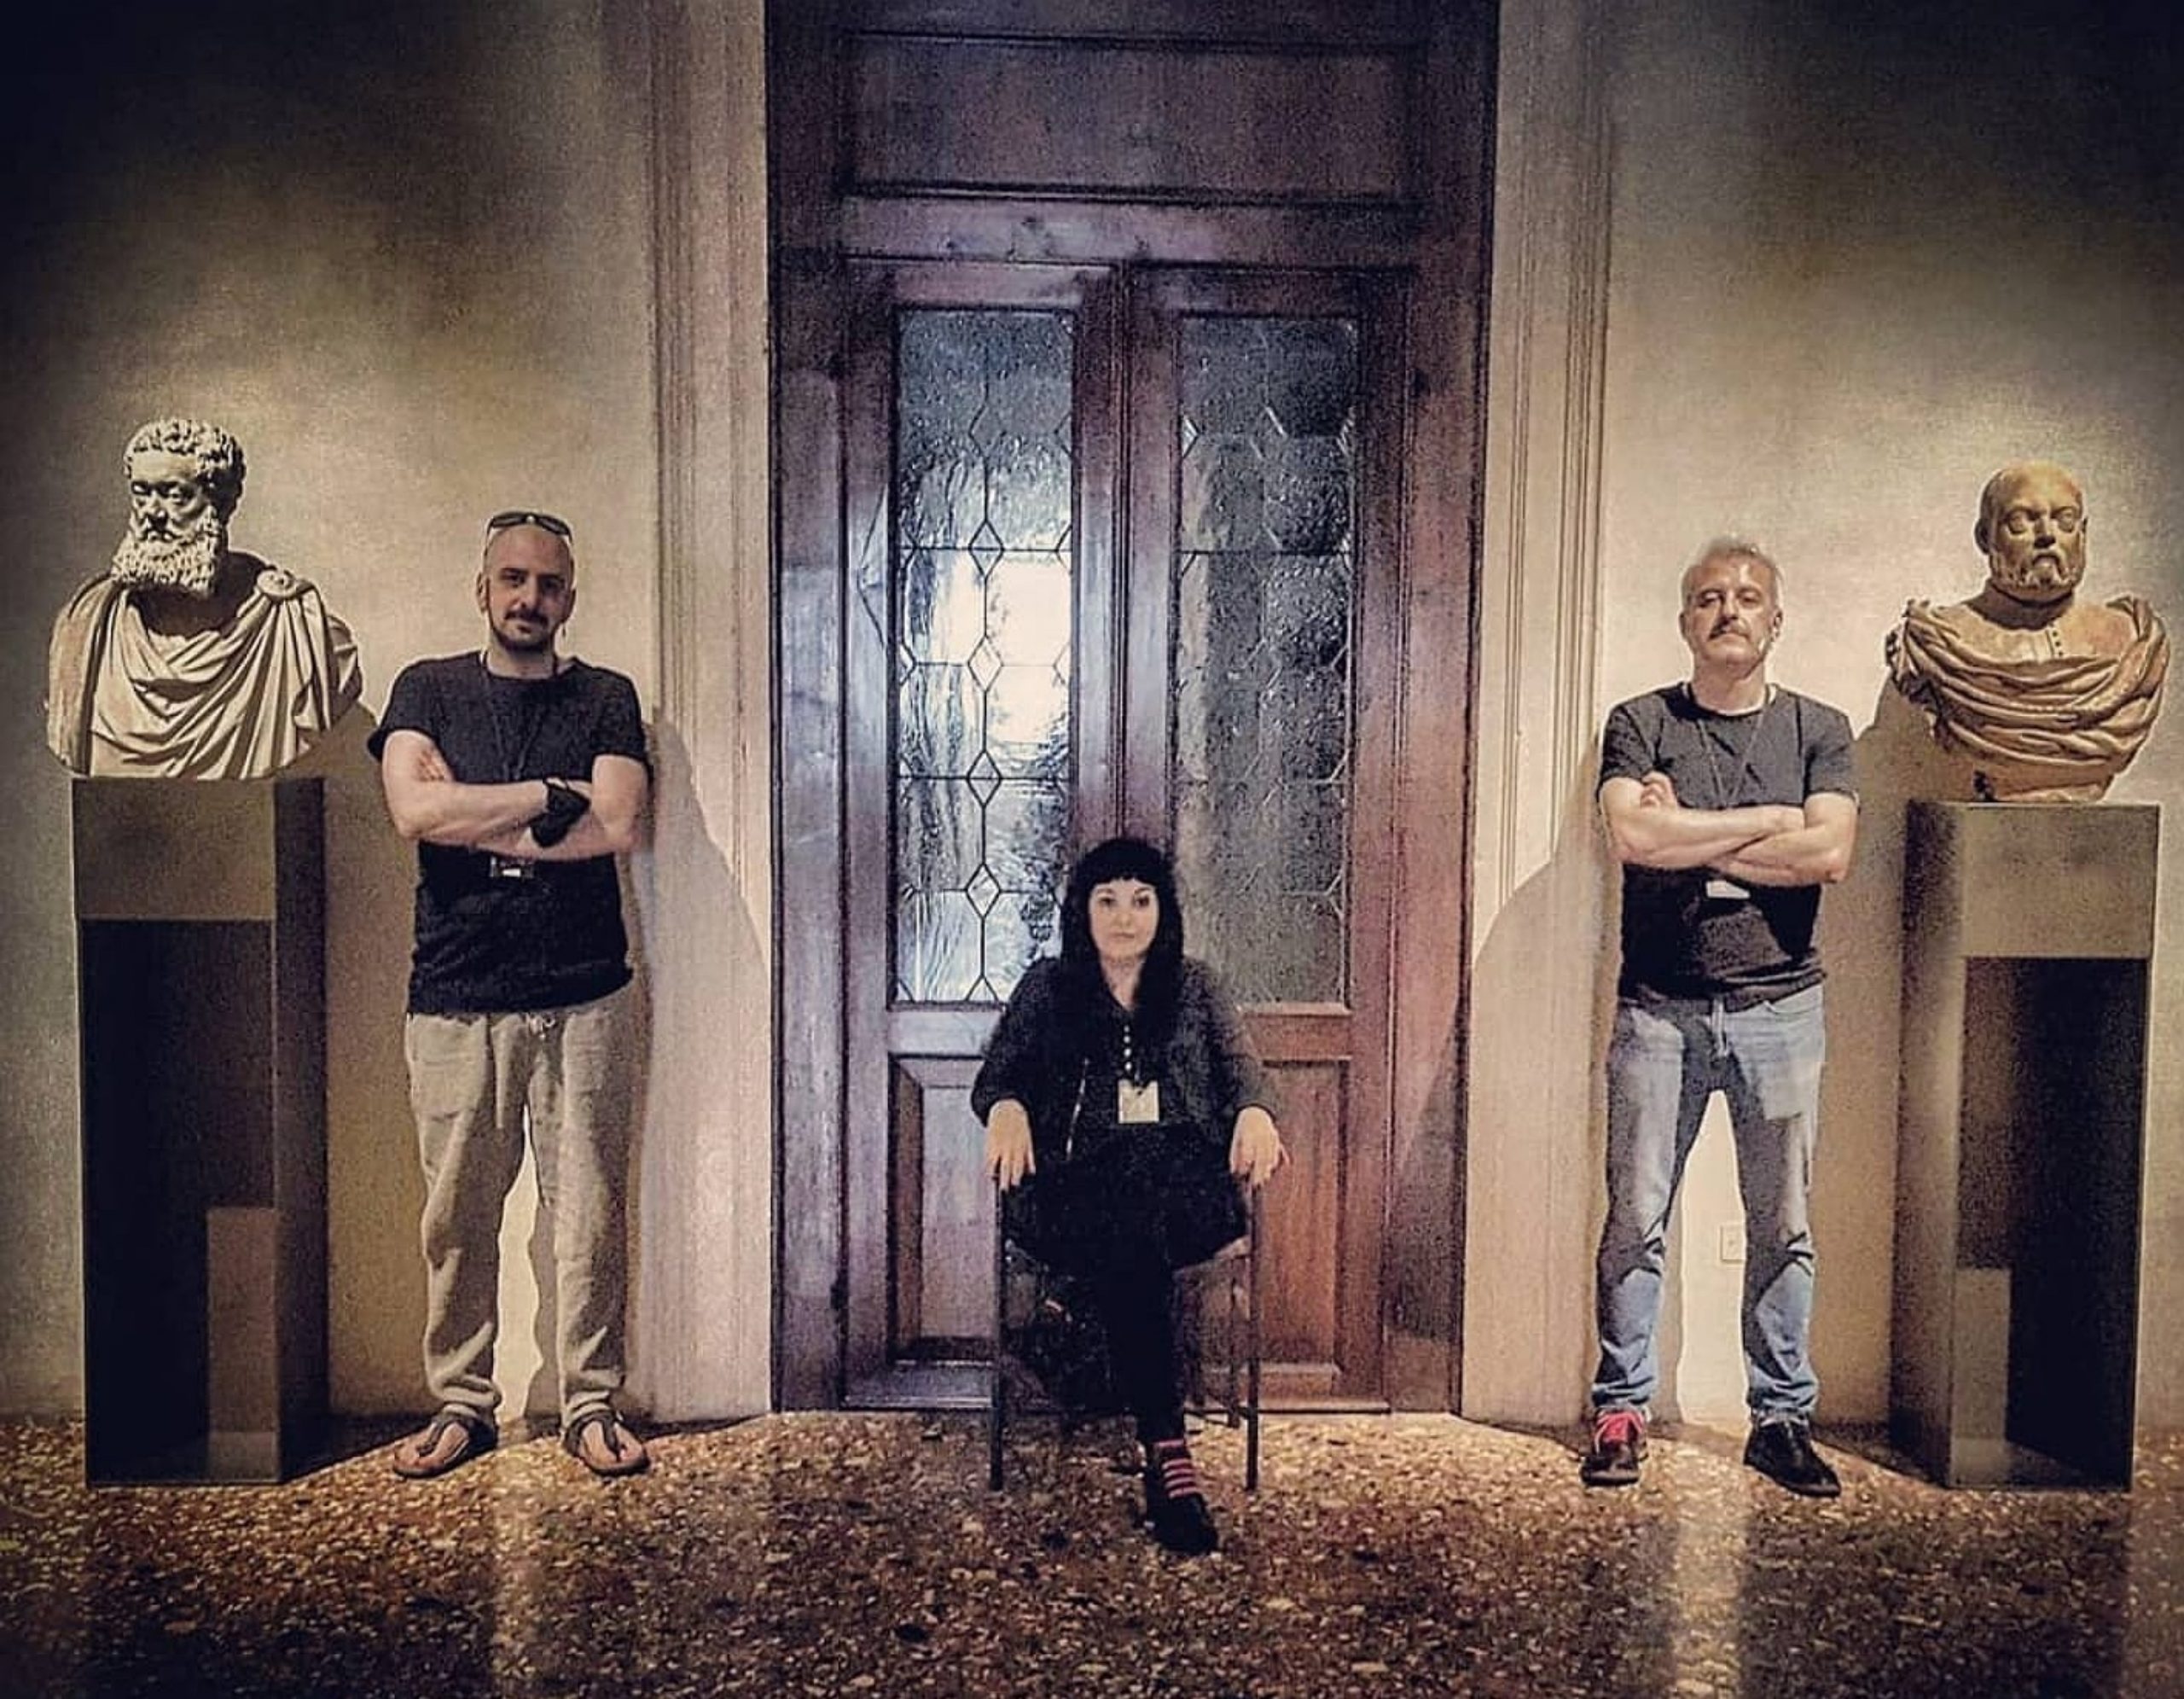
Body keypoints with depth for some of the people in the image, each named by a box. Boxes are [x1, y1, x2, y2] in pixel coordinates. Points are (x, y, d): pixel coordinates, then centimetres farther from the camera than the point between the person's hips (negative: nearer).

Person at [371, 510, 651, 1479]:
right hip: (454, 1000, 1)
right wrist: (547, 796, -8)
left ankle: (591, 1406, 15)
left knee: (588, 1209, 3)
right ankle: (461, 1405, 22)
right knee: (457, 1217, 6)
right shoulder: (428, 690, 9)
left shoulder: (605, 700, 7)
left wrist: (470, 822, -7)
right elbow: (414, 811, -9)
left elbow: (619, 828, -9)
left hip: (581, 1000, 0)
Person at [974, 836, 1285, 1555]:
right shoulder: (1046, 987, 19)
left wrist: (1255, 1112, -17)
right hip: (1076, 1184, -1)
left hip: (1184, 1182, 1)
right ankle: (1168, 1456, -38)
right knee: (1127, 1234, -36)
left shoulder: (1196, 987, 22)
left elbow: (1240, 1067, 8)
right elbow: (993, 1077, 10)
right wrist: (1006, 1107, -16)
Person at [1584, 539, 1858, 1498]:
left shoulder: (1818, 730, 7)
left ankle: (1781, 1418, 20)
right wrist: (1767, 822, -7)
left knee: (1782, 1227, 7)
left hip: (1779, 1007, 1)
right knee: (1636, 1220, 2)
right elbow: (1634, 837, -14)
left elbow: (1830, 854, -10)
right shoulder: (1641, 724, 4)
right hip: (1659, 1008, -1)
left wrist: (1691, 842, -10)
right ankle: (1621, 1410, 13)